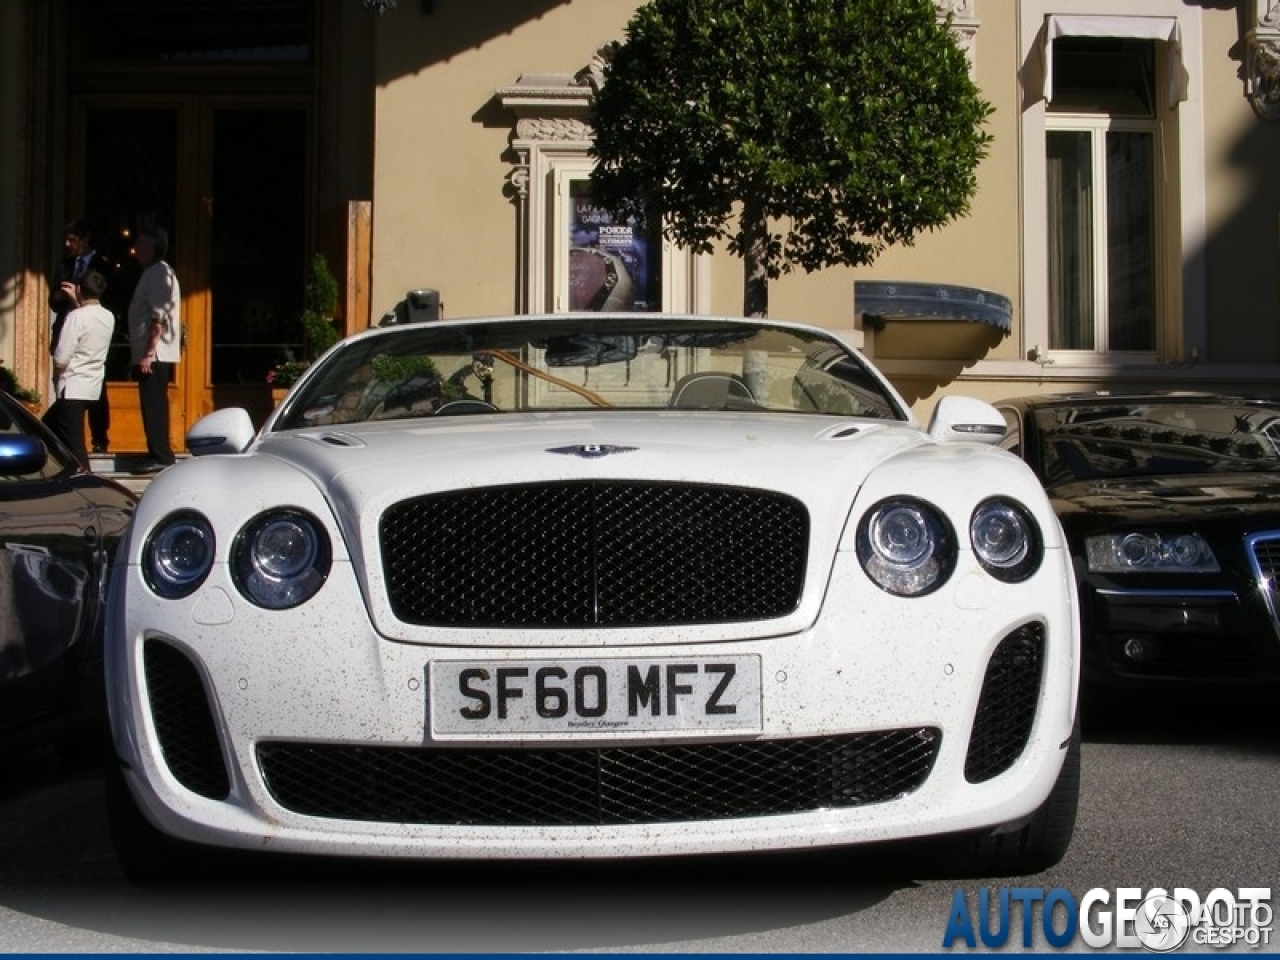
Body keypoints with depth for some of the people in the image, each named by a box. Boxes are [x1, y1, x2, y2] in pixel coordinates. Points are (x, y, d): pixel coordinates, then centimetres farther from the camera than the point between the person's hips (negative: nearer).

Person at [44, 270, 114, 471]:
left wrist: (56, 378, 1)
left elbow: (61, 359, -18)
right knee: (48, 427, 23)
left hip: (72, 389, -8)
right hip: (92, 388, 8)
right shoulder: (108, 317, 4)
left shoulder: (76, 317, -17)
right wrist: (77, 302, 30)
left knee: (73, 446, -5)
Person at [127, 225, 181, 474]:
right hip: (151, 354, 10)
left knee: (153, 406, -9)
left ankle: (160, 456, -8)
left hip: (155, 354, -10)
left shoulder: (159, 273, -11)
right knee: (153, 406, 12)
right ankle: (158, 454, 16)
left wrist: (148, 353, -21)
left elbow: (159, 317, -19)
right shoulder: (153, 272, 19)